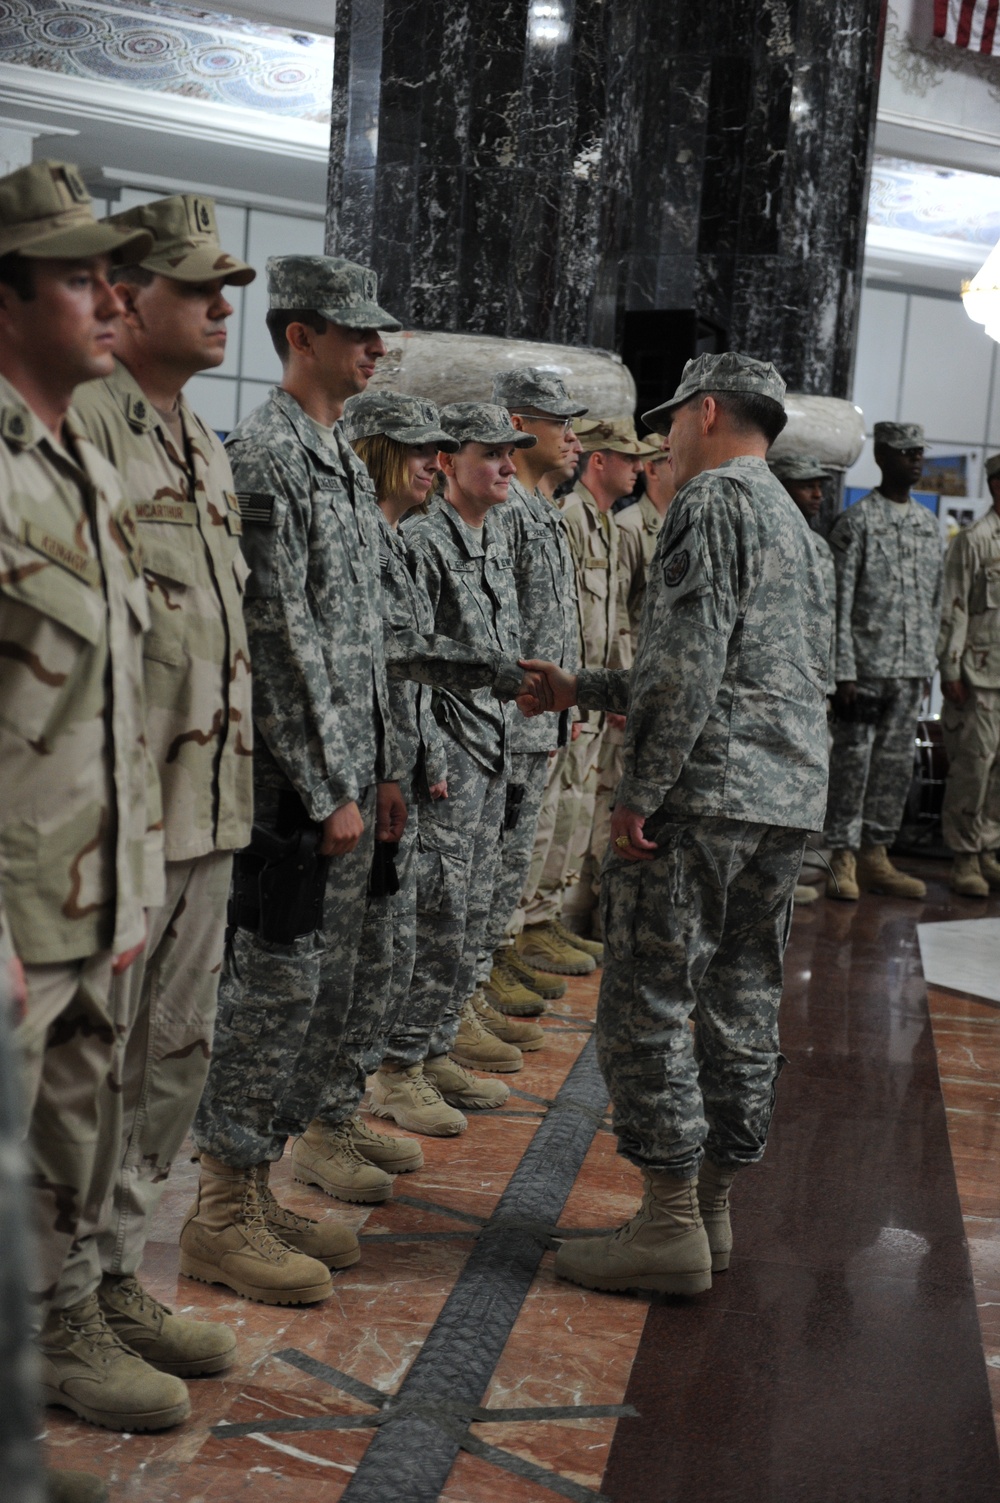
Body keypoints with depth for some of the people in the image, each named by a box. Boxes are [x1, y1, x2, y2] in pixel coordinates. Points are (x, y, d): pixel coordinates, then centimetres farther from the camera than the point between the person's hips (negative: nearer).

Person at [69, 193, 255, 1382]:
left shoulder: (207, 449, 17)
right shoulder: (82, 420, -12)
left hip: (205, 807, 9)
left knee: (173, 1057, 16)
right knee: (90, 1065, 1)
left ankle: (114, 1274, 30)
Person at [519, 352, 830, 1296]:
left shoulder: (712, 500, -7)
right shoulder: (793, 520, 22)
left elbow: (690, 661, -19)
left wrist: (641, 792, -16)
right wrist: (583, 690, 29)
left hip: (705, 792, -9)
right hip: (789, 795, 10)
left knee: (647, 1003, -4)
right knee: (743, 1003, 12)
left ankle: (670, 1228, -1)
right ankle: (710, 1206, 21)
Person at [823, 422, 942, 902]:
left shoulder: (929, 523, 13)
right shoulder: (857, 521, -5)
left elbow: (935, 600, 17)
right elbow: (840, 604, -9)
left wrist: (927, 662, 12)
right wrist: (844, 671, -14)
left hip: (911, 668, 6)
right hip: (867, 664, -6)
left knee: (896, 763, 9)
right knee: (853, 761, -2)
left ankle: (875, 854, 18)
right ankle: (844, 857, 5)